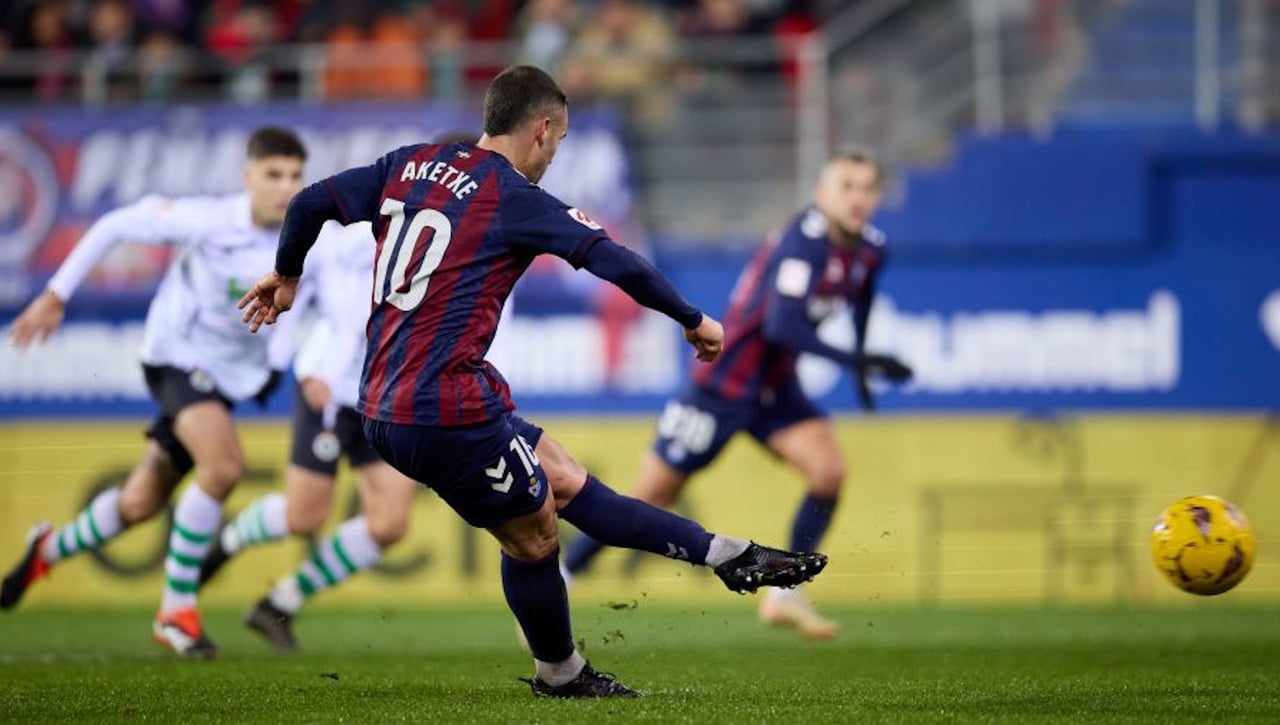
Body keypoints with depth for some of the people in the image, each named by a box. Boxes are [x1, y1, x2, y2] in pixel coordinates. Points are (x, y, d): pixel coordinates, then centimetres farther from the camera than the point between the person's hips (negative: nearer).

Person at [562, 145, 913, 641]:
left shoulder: (869, 251, -1)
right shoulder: (807, 241, -26)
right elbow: (781, 326, -37)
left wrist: (860, 360, 22)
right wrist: (855, 361, -40)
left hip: (776, 389, 7)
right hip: (723, 388, -7)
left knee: (828, 470, -16)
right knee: (649, 500, 0)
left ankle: (785, 595, -1)